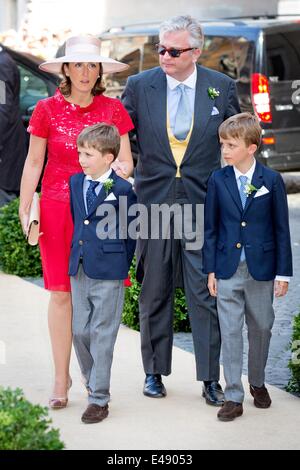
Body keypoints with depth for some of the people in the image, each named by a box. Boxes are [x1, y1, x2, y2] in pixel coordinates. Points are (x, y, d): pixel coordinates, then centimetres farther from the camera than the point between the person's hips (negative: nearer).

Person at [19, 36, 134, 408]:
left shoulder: (113, 109, 3)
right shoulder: (47, 110, 1)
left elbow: (126, 161, 4)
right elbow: (33, 163, 4)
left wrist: (118, 167, -19)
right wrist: (24, 211, -1)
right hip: (57, 209, 0)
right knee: (61, 292, 0)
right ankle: (61, 380, 8)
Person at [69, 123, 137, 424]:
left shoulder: (122, 189, -9)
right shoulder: (75, 182, 8)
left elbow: (130, 232, -2)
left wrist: (121, 267, -1)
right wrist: (76, 254, 15)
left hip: (108, 274, -6)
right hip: (79, 269, 6)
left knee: (102, 335, -2)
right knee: (80, 332, 9)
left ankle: (99, 399, 3)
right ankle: (93, 384, 26)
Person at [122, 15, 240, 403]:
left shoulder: (222, 88, 2)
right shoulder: (139, 87, 1)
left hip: (204, 205, -1)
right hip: (154, 203, 1)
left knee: (206, 295, -1)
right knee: (154, 294, 9)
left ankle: (210, 378, 5)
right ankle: (154, 372, 21)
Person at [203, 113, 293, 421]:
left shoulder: (272, 181, -4)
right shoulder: (218, 180, 0)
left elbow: (281, 229, 0)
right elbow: (210, 228, 4)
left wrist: (283, 272, -2)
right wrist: (211, 270, 1)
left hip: (261, 270, 0)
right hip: (228, 270, 1)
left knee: (261, 329, 11)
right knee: (230, 332, 0)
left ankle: (257, 383, 32)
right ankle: (233, 396, 5)